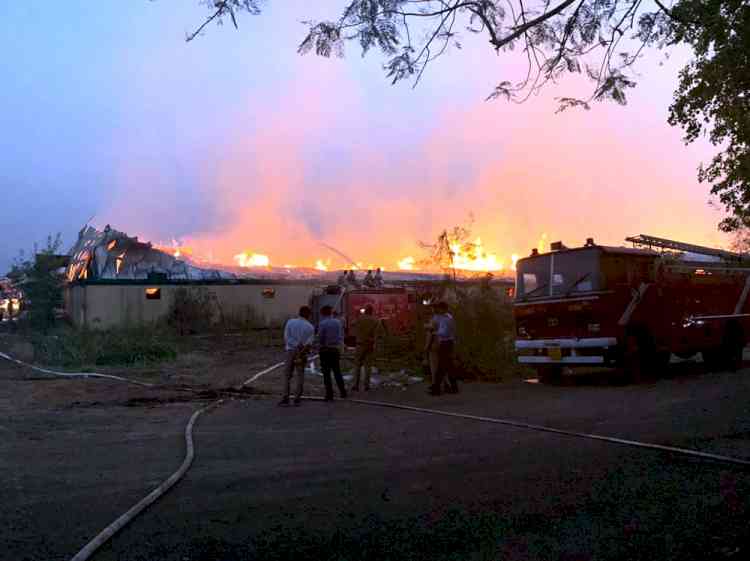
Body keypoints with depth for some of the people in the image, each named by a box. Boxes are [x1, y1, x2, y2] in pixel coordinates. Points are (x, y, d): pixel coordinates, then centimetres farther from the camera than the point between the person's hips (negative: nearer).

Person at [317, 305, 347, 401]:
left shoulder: (322, 324, -11)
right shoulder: (338, 322, 4)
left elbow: (320, 338, -12)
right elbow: (342, 336, 6)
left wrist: (319, 347, 4)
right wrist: (339, 346, 12)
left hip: (325, 350, -5)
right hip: (336, 350, 5)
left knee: (326, 373, 1)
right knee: (337, 372, 17)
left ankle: (329, 395, -1)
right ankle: (343, 392, 17)